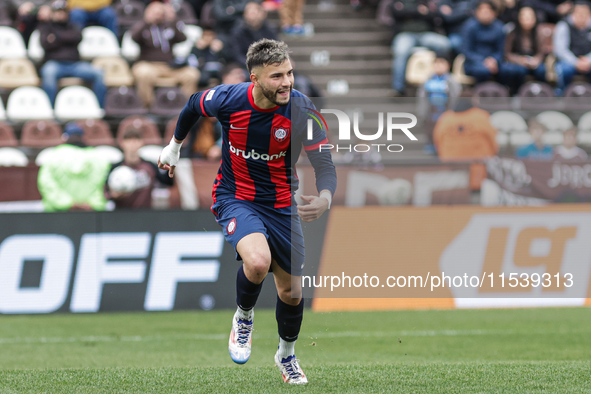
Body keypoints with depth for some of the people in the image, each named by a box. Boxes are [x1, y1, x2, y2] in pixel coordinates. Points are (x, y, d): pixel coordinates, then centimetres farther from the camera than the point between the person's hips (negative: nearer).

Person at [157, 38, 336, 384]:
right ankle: (244, 318, 1)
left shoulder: (301, 108, -20)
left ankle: (287, 354, 40)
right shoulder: (228, 100, -19)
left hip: (282, 204, 2)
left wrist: (325, 198, -39)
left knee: (292, 292, 9)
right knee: (258, 261, -31)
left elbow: (324, 164, -17)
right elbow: (194, 105, 5)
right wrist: (174, 146, 19)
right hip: (235, 197, -2)